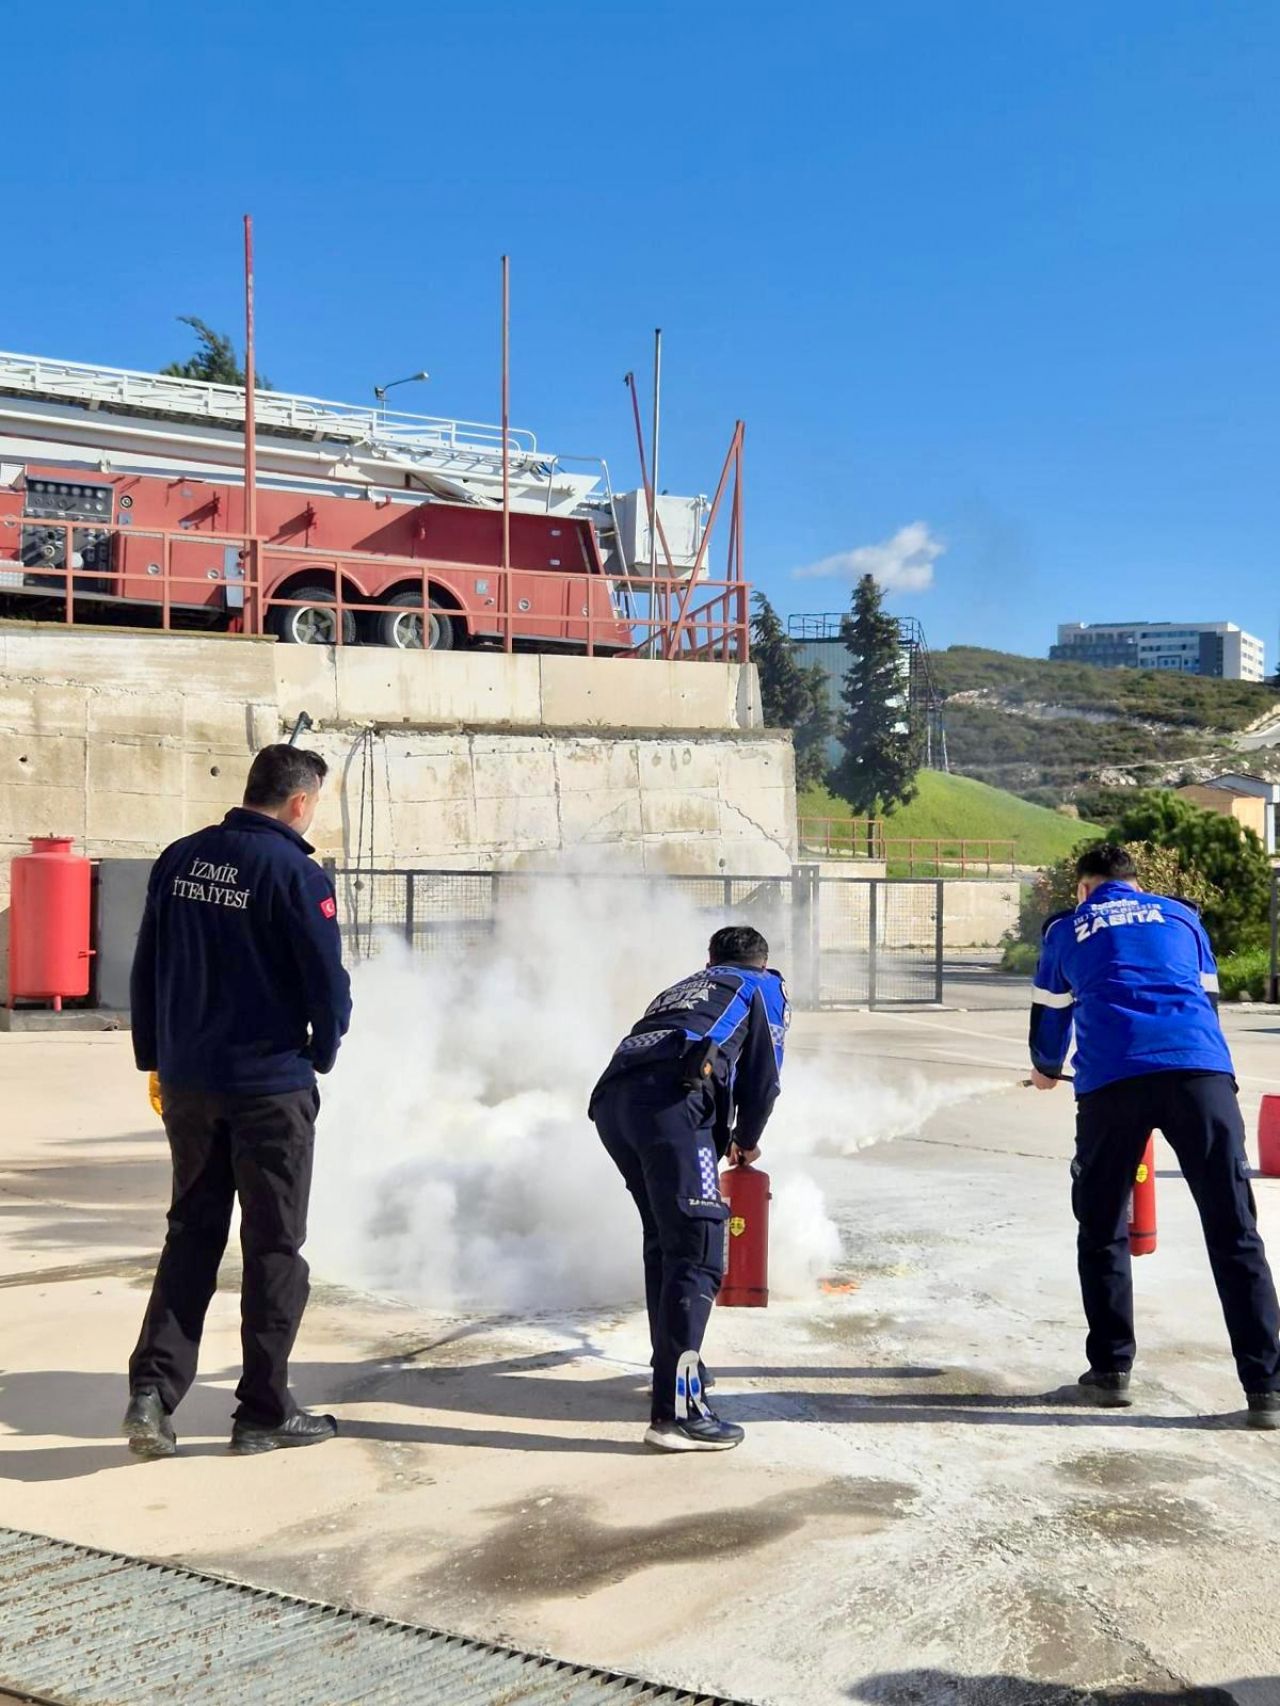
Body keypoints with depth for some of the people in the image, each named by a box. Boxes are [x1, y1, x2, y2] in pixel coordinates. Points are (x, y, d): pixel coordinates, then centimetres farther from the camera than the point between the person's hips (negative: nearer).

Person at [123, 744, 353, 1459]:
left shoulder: (180, 860, 5)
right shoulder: (295, 872, -14)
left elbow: (146, 971, 10)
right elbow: (329, 986, -13)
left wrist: (156, 1059, 19)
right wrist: (321, 1056, 6)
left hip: (187, 1080, 6)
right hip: (270, 1085, -5)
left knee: (192, 1236, 16)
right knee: (274, 1247, 6)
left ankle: (154, 1388, 6)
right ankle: (265, 1411, 14)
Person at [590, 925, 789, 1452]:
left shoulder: (681, 989, 40)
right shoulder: (765, 988, 25)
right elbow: (763, 1079, 13)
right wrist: (746, 1142, 32)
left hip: (610, 1099, 7)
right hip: (671, 1101, -7)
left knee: (666, 1241, 23)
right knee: (698, 1252, -9)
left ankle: (674, 1367, 34)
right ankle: (675, 1409, -16)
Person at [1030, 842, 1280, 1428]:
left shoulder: (1067, 929, 24)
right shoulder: (1180, 916, 27)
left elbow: (1049, 1015, 34)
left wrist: (1046, 1069, 55)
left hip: (1110, 1081, 0)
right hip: (1202, 1071, 1)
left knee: (1103, 1229, 16)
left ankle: (1110, 1369, 16)